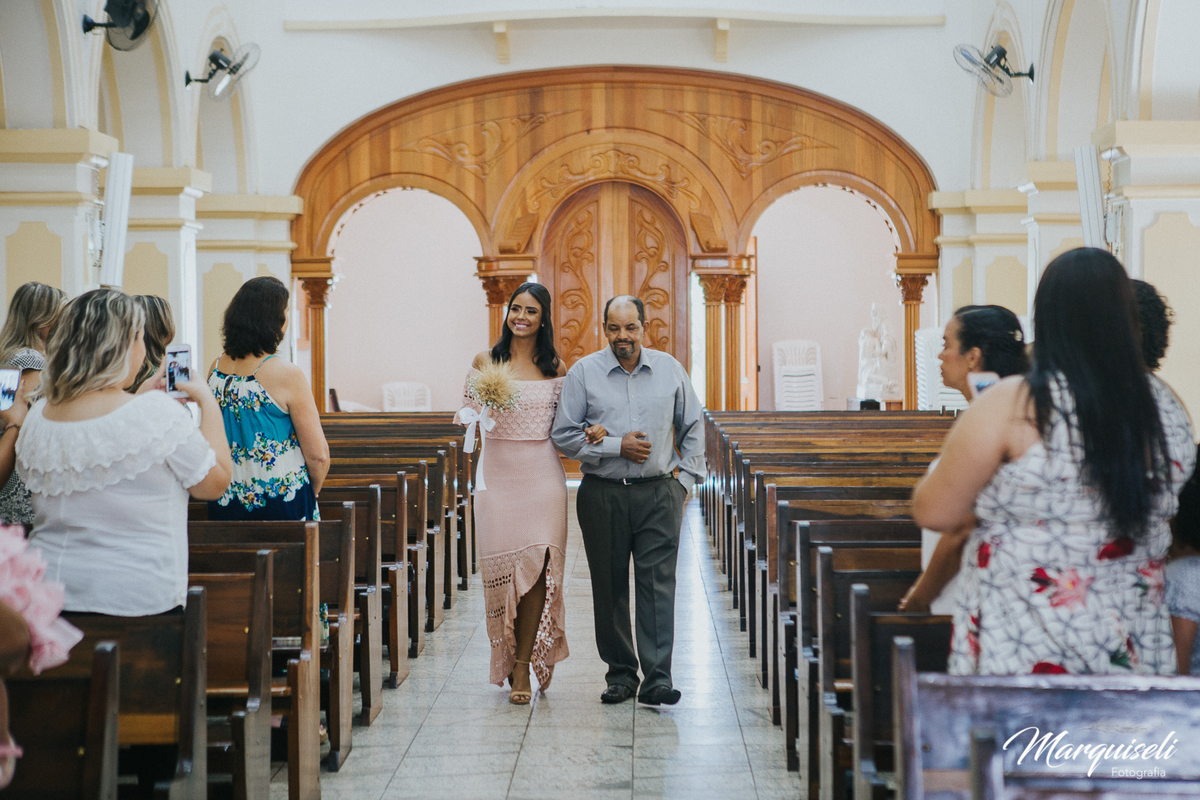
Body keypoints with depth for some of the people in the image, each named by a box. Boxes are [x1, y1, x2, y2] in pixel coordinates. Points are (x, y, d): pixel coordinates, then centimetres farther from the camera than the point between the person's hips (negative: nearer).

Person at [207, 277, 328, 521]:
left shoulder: (216, 368, 4)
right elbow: (318, 455, -12)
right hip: (281, 506, -6)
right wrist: (311, 493, 7)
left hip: (225, 506, 6)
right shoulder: (287, 375, -14)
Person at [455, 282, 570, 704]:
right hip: (498, 473, 0)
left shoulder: (556, 368, 7)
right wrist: (471, 415, -20)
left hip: (542, 474, 0)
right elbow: (467, 409, 3)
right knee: (502, 564, -1)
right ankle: (514, 655, 18)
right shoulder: (486, 361, 5)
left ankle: (523, 666, 4)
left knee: (537, 565, -6)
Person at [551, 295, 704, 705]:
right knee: (610, 587, 5)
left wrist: (685, 478, 9)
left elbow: (692, 429, 17)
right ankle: (620, 674, 17)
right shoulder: (583, 372, 0)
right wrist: (617, 447, -11)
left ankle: (658, 679, -8)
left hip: (659, 494, 0)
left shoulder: (670, 370, 7)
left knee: (658, 584, -7)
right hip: (603, 497, 0)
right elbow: (564, 435, -2)